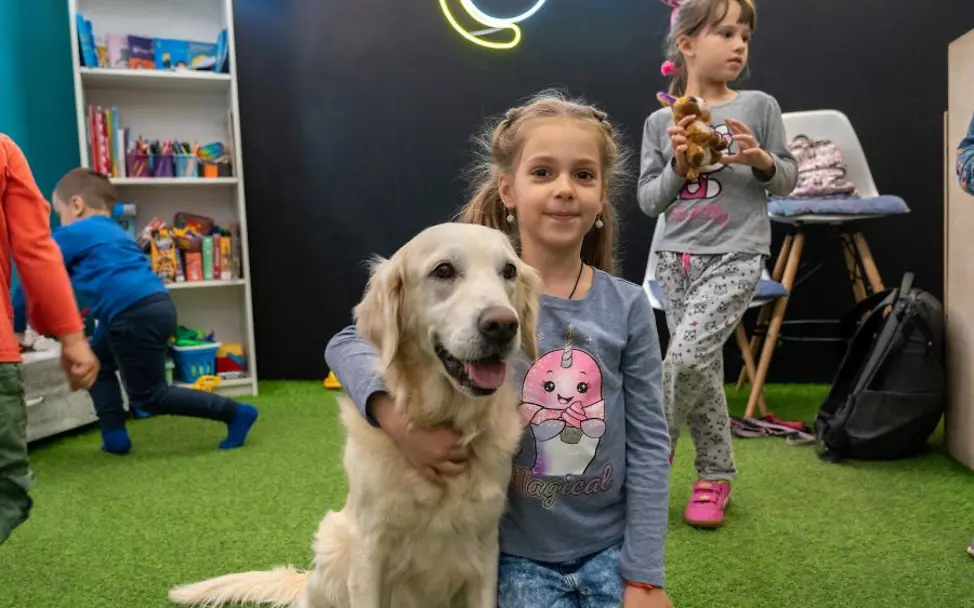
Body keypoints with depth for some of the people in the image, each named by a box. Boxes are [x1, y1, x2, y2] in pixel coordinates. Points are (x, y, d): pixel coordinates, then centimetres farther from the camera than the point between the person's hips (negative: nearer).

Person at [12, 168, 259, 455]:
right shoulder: (115, 232, 29)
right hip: (156, 305, 9)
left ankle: (236, 413, 0)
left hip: (137, 315, -9)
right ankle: (115, 437, 21)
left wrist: (15, 328, 22)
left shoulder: (70, 235, 5)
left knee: (149, 395, 3)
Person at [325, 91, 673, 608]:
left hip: (609, 549, 2)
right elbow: (347, 344, -11)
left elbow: (649, 443, -5)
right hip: (516, 553, -1)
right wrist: (398, 418, -30)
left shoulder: (627, 307, -7)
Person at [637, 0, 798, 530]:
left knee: (687, 357, -17)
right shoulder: (660, 121, 4)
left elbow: (787, 181, 8)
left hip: (736, 255, -2)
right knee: (703, 370, 8)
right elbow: (648, 201, 4)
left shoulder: (759, 107, 1)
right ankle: (716, 475, 23)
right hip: (676, 256, 3)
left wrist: (762, 160, -12)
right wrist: (678, 167, -12)